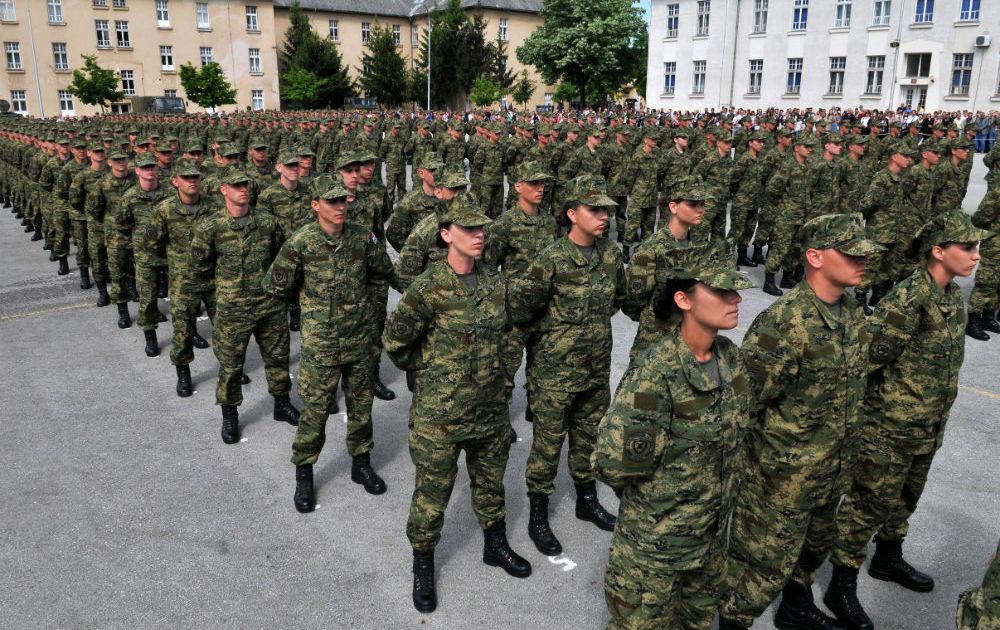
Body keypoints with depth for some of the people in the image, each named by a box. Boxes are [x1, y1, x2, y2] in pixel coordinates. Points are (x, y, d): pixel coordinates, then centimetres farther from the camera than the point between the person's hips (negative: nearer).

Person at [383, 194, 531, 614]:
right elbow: (395, 341, -9)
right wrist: (431, 370, -1)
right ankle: (423, 565, 29)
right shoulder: (428, 288, -17)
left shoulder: (495, 283, 1)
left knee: (490, 481, 22)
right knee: (432, 491, 8)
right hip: (440, 411, -5)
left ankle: (495, 545, 44)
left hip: (491, 407, 5)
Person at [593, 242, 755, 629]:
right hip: (654, 542, -6)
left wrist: (718, 492, 6)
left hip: (714, 535, 7)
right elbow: (614, 464, -29)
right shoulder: (656, 373, -29)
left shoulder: (731, 358, -6)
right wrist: (660, 495, -11)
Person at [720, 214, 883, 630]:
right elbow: (744, 400, -24)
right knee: (764, 563, 8)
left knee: (812, 549, 29)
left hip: (833, 473, 8)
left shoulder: (851, 312, 1)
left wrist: (845, 460, 20)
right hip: (783, 477, -8)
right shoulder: (783, 323, -28)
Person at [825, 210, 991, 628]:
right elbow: (867, 359, -25)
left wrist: (936, 419, 19)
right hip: (889, 431, -8)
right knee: (868, 503, 3)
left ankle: (888, 559, 46)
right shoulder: (907, 300, -25)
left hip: (928, 430, 8)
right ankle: (841, 587, 17)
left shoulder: (954, 296, 4)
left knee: (904, 499, 25)